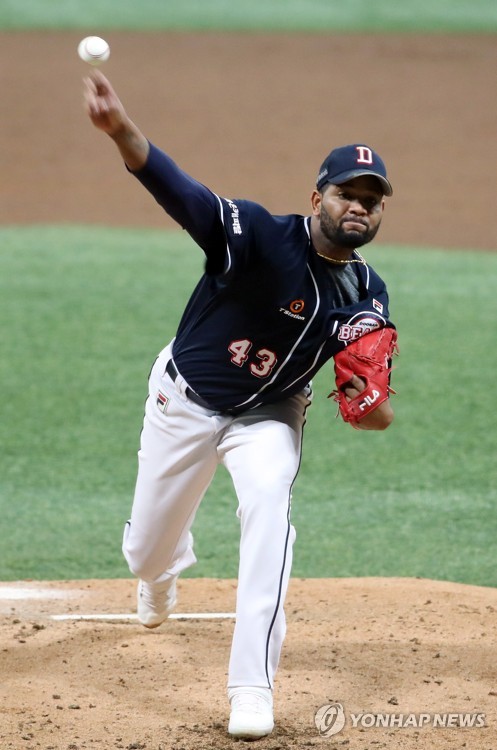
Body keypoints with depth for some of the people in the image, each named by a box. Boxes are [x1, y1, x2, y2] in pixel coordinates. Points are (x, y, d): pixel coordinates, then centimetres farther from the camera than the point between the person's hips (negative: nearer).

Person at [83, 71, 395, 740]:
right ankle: (161, 584, 55)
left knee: (268, 508, -29)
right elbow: (182, 193, -42)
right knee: (148, 552, 11)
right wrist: (122, 131, -62)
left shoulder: (367, 295, -10)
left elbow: (363, 382, -3)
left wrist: (374, 406, -30)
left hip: (268, 418, 2)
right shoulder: (261, 236, -26)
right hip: (185, 401, -2)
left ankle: (252, 689, -29)